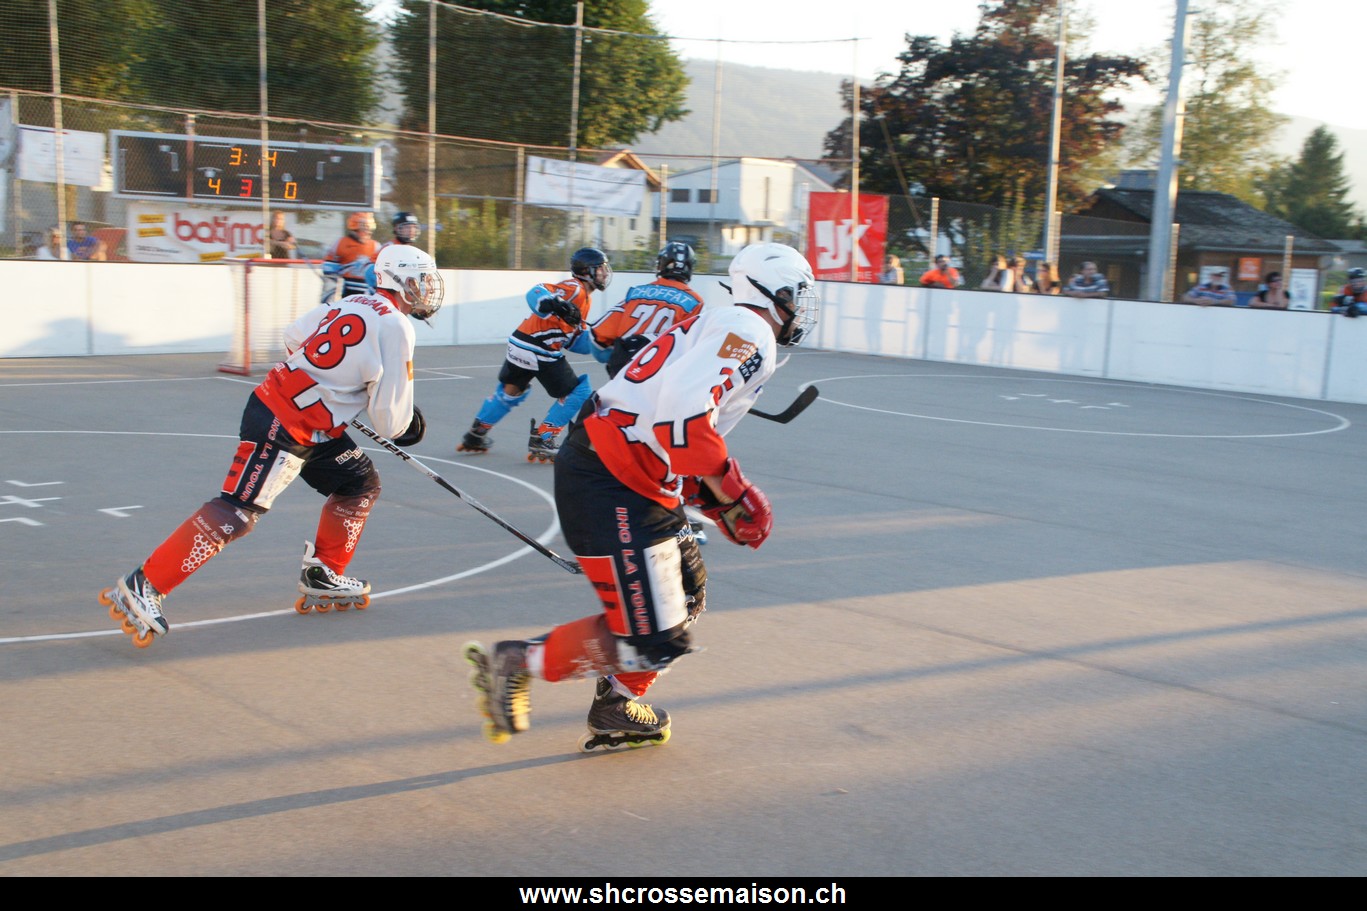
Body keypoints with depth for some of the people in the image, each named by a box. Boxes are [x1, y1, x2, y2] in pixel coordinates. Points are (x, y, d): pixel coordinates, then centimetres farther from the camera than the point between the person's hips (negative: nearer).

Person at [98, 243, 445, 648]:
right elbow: (389, 414, -13)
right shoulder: (394, 326, -15)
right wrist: (405, 425, 9)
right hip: (280, 427, -10)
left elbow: (293, 335, 20)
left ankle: (323, 576, 23)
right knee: (238, 512, -13)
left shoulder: (354, 304, 11)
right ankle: (141, 587, -12)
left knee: (361, 484, 16)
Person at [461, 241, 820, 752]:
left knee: (686, 596, 23)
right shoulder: (749, 331, -11)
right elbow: (682, 414, -27)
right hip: (609, 493, -11)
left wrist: (715, 499, 16)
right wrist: (731, 494, -18)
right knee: (653, 643, -9)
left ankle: (614, 713, 30)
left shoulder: (718, 327, 21)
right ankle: (518, 662, 2)